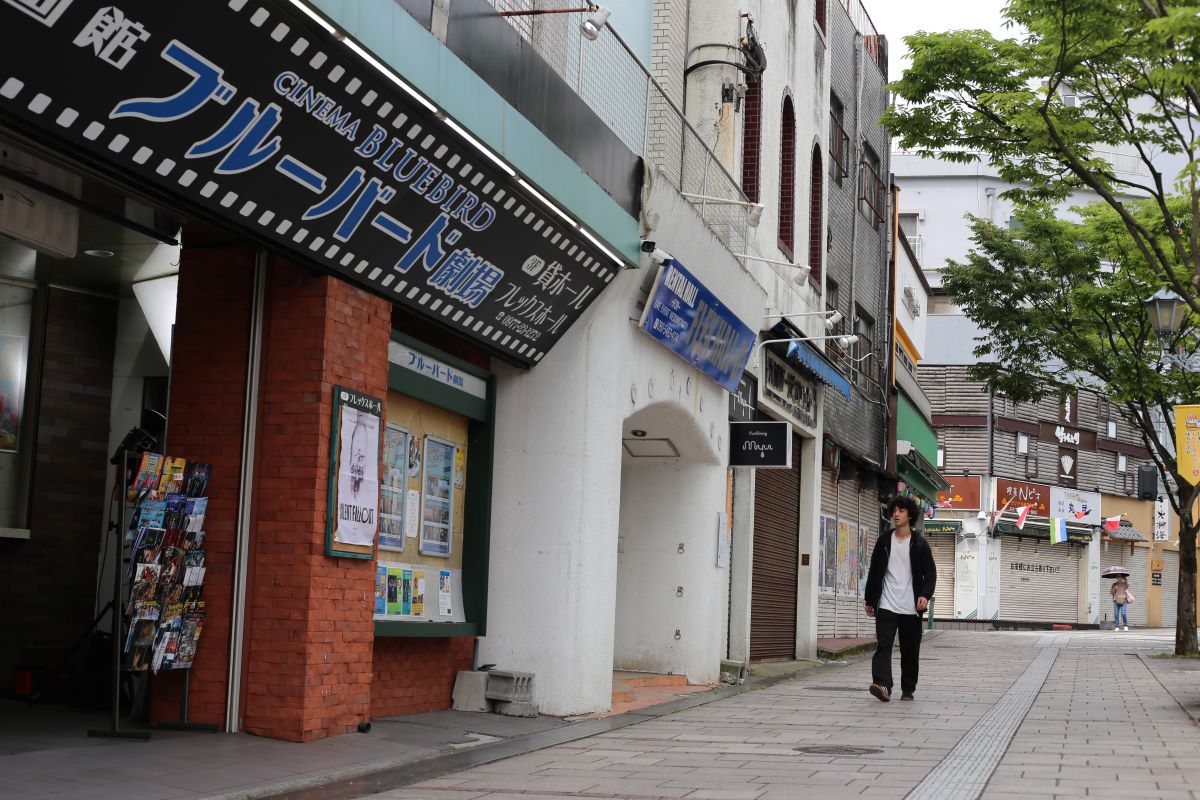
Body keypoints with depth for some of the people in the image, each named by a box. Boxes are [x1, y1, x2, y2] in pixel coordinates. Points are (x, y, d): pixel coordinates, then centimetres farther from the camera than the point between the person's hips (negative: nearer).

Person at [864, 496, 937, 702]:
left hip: (911, 607, -1)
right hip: (886, 605, 1)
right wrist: (869, 600, 13)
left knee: (910, 650, 6)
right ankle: (882, 685, -24)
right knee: (883, 645, -14)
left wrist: (925, 595, -16)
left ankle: (908, 690, 17)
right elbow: (874, 572, 14)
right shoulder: (884, 541, 9)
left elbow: (930, 573, 1)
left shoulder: (919, 544, 3)